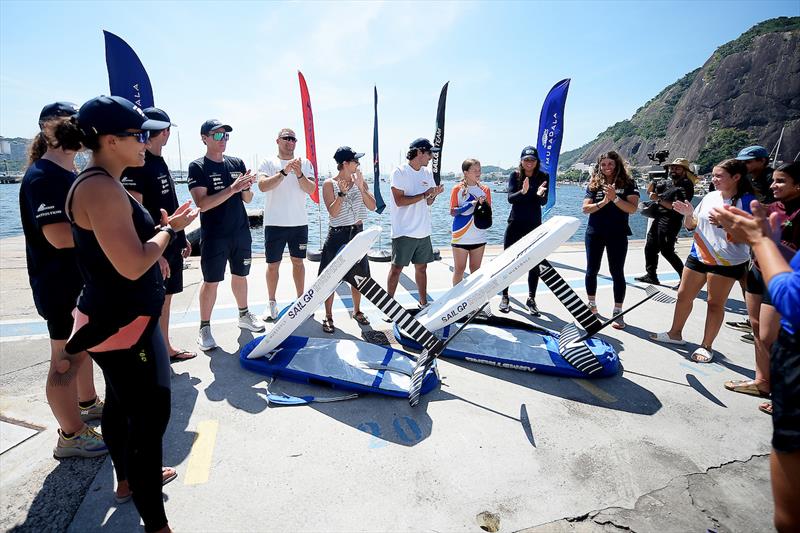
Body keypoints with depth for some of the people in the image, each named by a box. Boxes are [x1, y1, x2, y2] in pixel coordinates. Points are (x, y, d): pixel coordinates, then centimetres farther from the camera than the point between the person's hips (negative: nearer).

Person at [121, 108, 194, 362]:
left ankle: (166, 348, 30)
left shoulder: (160, 162, 14)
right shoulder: (136, 164, -15)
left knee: (166, 298, 17)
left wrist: (181, 237, 21)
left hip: (171, 245, 9)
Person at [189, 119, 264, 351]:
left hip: (241, 232, 5)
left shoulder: (237, 163, 7)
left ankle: (244, 315, 32)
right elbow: (202, 204, -18)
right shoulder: (197, 167, -7)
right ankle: (204, 328, 13)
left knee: (240, 275, 16)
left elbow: (247, 199, 9)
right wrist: (233, 187, -25)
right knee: (211, 281, 0)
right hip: (214, 235, -5)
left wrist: (246, 188, -13)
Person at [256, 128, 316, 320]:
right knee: (273, 264, 5)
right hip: (274, 223, -2)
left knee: (298, 261, 11)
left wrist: (299, 174, -22)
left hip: (299, 223, 2)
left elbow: (311, 189, -5)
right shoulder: (268, 163, 0)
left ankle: (301, 299, 23)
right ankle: (272, 303, 18)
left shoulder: (305, 164, 6)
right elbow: (262, 186, -16)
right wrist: (284, 172, -25)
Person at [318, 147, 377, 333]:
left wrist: (360, 187, -15)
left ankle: (357, 311, 32)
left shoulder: (360, 181, 4)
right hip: (337, 235, -4)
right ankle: (328, 316, 14)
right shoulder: (329, 184, -8)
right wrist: (342, 193, -27)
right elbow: (333, 212, -15)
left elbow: (372, 207, -4)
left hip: (357, 233, 4)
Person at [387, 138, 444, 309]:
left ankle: (423, 302, 27)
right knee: (396, 268, 1)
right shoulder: (400, 172, -9)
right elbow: (400, 201, -18)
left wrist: (434, 194, -7)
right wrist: (425, 194, -16)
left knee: (422, 267, 14)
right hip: (404, 231, -6)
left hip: (423, 231, 7)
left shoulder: (428, 173, 11)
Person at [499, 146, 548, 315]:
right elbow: (510, 198, -14)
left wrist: (540, 194, -32)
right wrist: (523, 192, -33)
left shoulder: (543, 177, -2)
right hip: (515, 224, 0)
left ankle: (531, 299, 17)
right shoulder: (515, 175, -2)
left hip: (534, 225, 0)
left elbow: (544, 202, -10)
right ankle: (504, 297, 16)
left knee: (534, 263, 4)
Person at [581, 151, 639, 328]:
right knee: (592, 270, 10)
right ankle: (591, 304, 27)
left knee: (617, 272, -1)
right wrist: (603, 202, -20)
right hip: (594, 233, 2)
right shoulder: (594, 184, 3)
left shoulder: (628, 184, -2)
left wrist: (615, 198, -23)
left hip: (617, 234, -2)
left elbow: (633, 209, -12)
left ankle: (618, 313, 7)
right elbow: (586, 208, -5)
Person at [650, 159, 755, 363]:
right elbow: (691, 226, 11)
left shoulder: (746, 200, -12)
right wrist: (688, 213, -9)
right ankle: (675, 333, 28)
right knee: (683, 296, 11)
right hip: (698, 256, 6)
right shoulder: (710, 197, 5)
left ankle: (706, 346, 14)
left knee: (715, 303, 3)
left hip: (727, 262, -6)